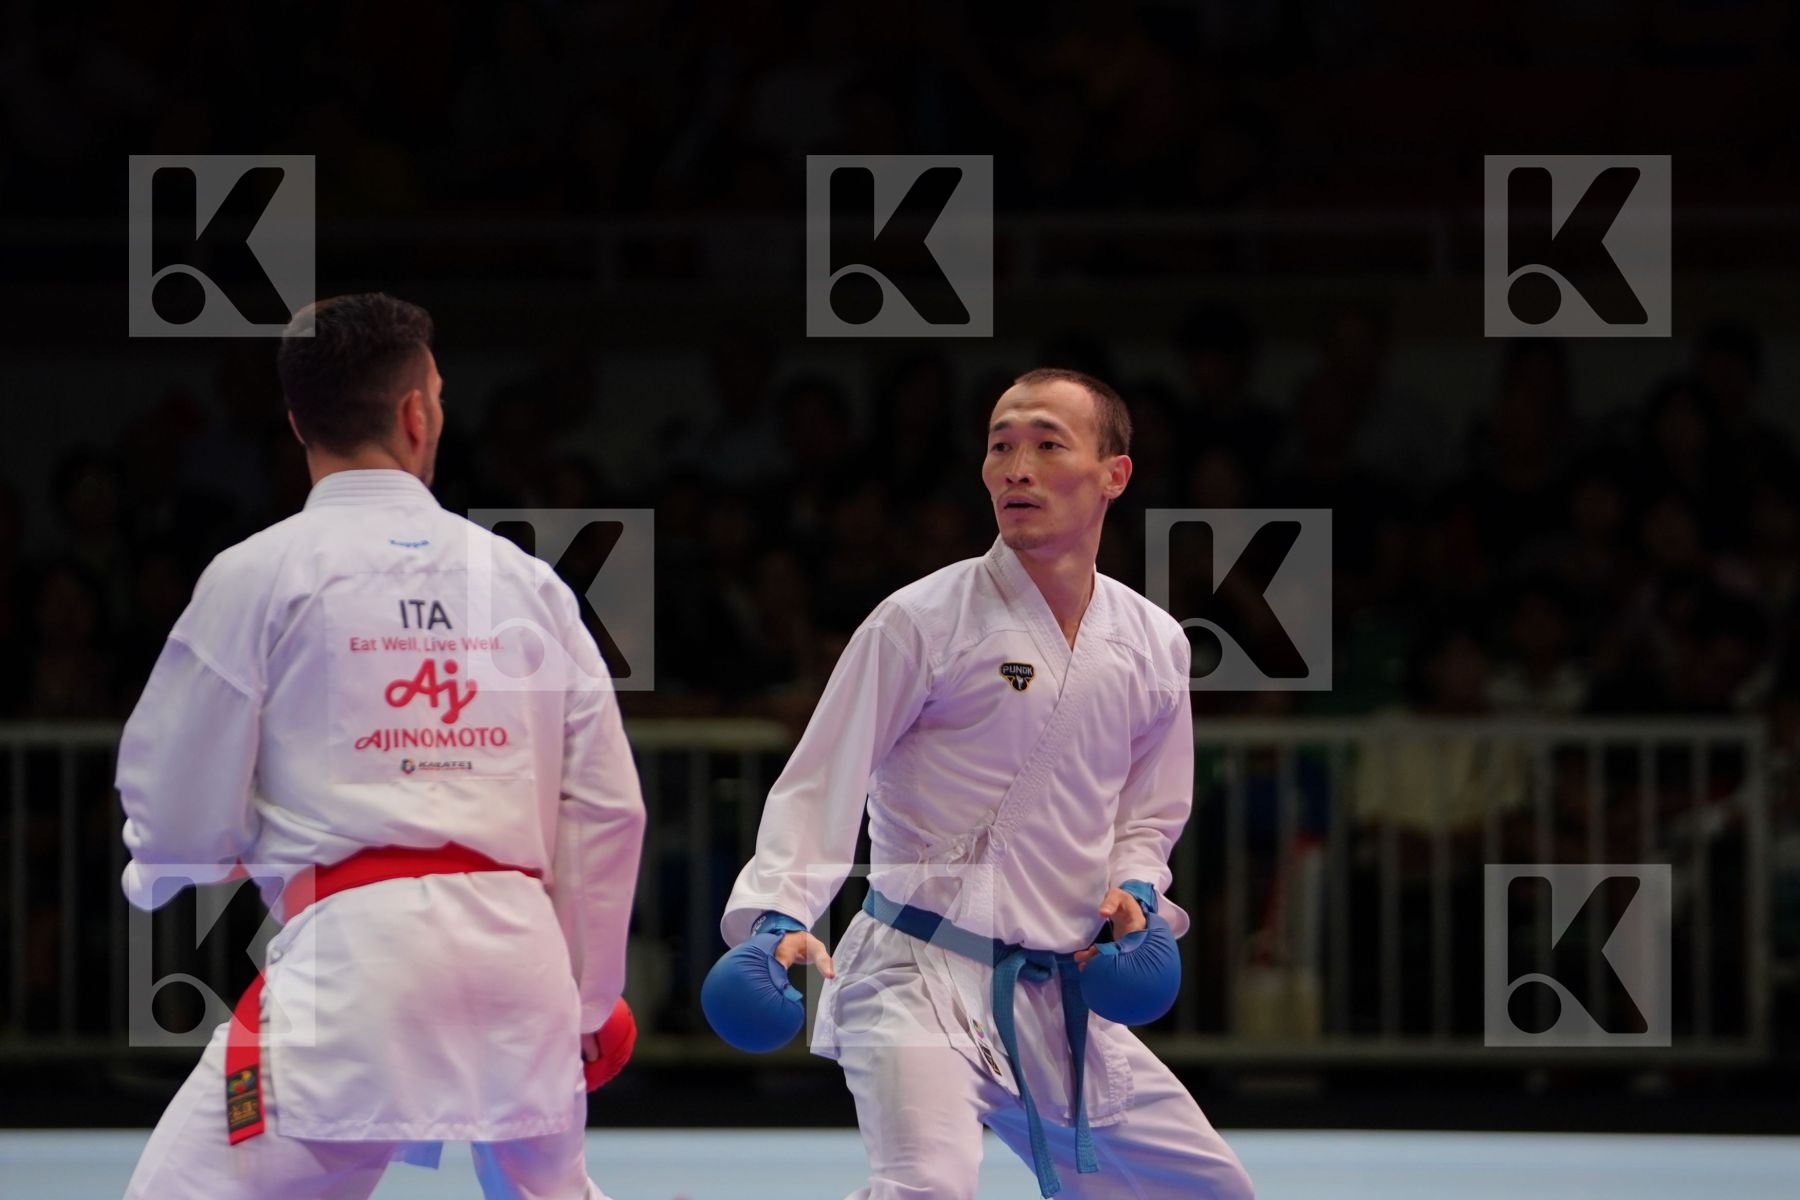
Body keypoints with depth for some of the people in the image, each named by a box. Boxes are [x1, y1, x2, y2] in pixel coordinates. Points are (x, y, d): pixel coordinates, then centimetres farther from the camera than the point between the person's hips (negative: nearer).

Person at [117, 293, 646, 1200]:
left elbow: (178, 812, 4)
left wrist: (154, 870, 29)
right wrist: (584, 998, 24)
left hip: (354, 954, -5)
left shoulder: (258, 576, 1)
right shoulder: (525, 580, 12)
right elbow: (605, 806, 12)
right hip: (520, 949, 5)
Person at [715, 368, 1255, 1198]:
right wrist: (777, 916, -24)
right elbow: (822, 783, -10)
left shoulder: (1152, 646, 8)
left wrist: (1135, 895, 0)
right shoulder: (923, 622, -9)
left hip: (1059, 1001, 6)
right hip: (921, 976, -6)